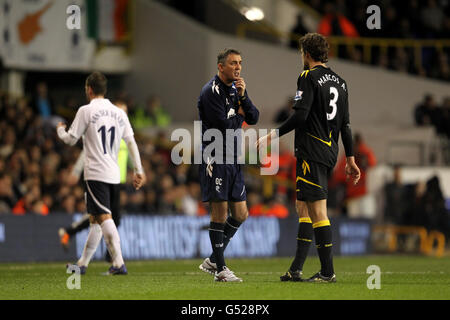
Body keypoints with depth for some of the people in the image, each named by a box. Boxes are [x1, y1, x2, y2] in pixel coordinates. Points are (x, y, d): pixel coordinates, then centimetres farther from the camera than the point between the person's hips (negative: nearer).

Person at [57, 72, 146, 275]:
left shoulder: (86, 111, -5)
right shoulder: (119, 113, 11)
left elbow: (71, 140, 0)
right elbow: (131, 142, 10)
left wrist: (60, 130, 22)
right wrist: (138, 171, 14)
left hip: (96, 174, -6)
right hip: (114, 175, 7)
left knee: (104, 218, -12)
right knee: (95, 220, 15)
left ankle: (118, 264, -24)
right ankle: (82, 264, 22)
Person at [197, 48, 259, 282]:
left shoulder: (236, 88, 15)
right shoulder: (212, 91, -12)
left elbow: (253, 118, 7)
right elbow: (223, 125, -21)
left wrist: (243, 97, -9)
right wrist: (239, 115, -1)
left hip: (233, 158, 9)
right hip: (216, 158, -9)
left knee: (240, 214, 8)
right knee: (220, 213, -6)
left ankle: (212, 261, 19)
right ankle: (220, 269, 0)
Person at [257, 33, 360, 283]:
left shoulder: (309, 77, -8)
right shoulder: (339, 81, 15)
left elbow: (300, 115, -18)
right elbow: (345, 124, 17)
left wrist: (273, 135, -10)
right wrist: (350, 158, 19)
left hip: (312, 153, -9)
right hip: (330, 152, 9)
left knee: (317, 210, -8)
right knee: (303, 206, 14)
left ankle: (327, 271, -10)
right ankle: (296, 269, 13)